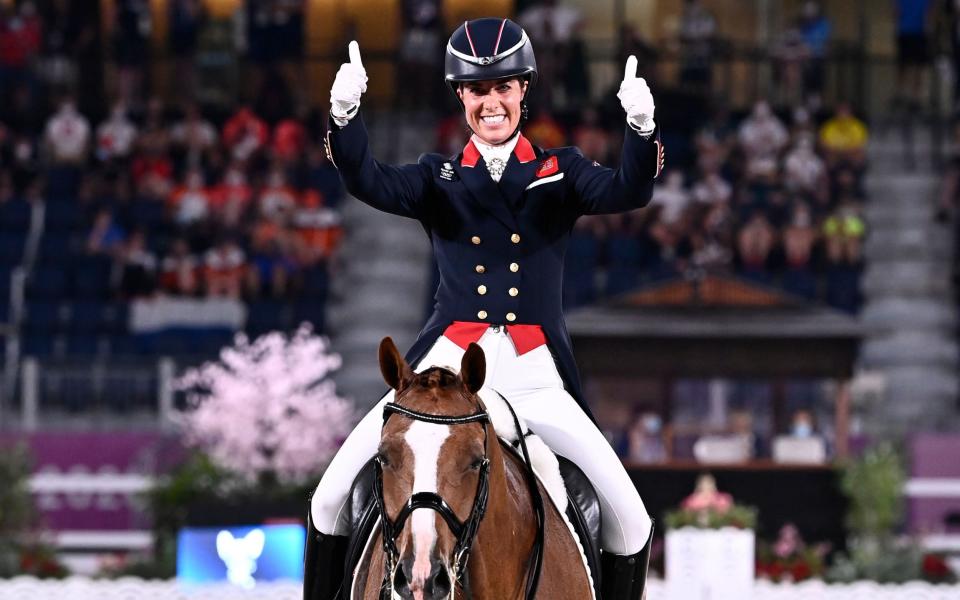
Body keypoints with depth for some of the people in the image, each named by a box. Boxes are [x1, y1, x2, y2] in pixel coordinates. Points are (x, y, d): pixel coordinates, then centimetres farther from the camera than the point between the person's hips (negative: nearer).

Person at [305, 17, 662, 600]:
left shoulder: (561, 172, 11)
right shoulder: (439, 178, 11)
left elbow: (628, 192, -8)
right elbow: (371, 184, -7)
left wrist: (641, 129, -29)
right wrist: (345, 115, -27)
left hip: (535, 375, -1)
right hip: (446, 365, 1)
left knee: (628, 519, -11)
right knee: (334, 498, -9)